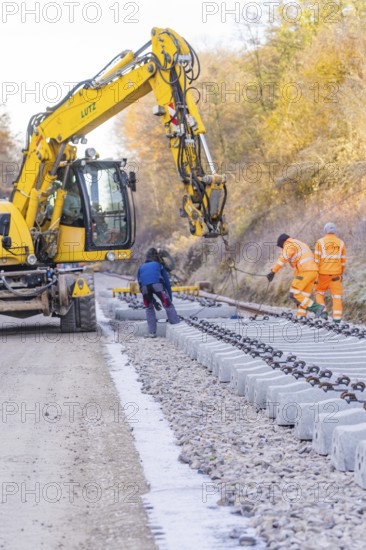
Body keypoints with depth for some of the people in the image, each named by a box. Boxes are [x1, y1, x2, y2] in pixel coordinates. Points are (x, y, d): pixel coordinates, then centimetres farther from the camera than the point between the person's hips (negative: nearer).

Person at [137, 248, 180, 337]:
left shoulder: (141, 268, 38)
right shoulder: (159, 265, 34)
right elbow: (167, 282, 29)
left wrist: (154, 301, 40)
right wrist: (170, 298, 34)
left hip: (144, 286, 2)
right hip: (157, 284, -2)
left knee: (149, 308, 22)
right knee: (168, 306, 8)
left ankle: (152, 332, 15)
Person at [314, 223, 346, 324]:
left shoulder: (320, 242, -1)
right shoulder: (341, 243, 7)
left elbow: (317, 259, -5)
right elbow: (343, 260, 9)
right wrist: (341, 274, 19)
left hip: (323, 273, -2)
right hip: (336, 273, 2)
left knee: (319, 292, 16)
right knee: (336, 295, 5)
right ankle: (337, 316, -2)